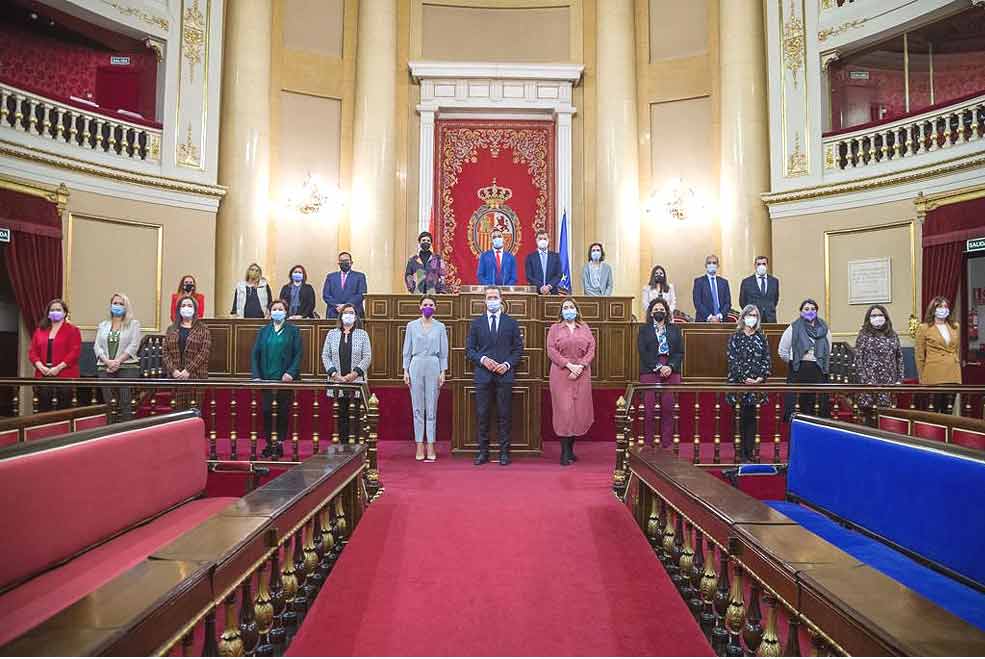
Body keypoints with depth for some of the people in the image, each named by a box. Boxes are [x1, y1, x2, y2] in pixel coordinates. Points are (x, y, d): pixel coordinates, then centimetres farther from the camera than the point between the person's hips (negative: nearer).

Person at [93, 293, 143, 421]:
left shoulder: (133, 324, 6)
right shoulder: (103, 325, 17)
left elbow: (133, 346, -5)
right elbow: (97, 346, 7)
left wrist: (118, 361, -14)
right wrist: (108, 362, -10)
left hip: (127, 367, -3)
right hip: (105, 368, 4)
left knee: (126, 404, -7)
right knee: (108, 404, 3)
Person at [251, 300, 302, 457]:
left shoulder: (293, 330, 3)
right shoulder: (263, 331, 11)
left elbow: (298, 354, -3)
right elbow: (255, 354, 7)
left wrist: (291, 373, -16)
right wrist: (256, 375, -5)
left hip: (285, 379, -2)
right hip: (266, 379, 2)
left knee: (283, 412, 2)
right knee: (267, 412, 1)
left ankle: (279, 443, 11)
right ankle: (269, 444, 11)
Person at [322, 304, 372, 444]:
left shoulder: (362, 334, 6)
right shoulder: (332, 334, 12)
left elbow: (367, 357, -1)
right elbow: (325, 356, 7)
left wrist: (354, 373, -12)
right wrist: (333, 373, -7)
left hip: (356, 382, -2)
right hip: (336, 382, 2)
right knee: (340, 416, 3)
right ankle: (342, 444, 9)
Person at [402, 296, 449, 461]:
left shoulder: (440, 327, 5)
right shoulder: (412, 325, 6)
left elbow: (443, 352, 5)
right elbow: (407, 350, 7)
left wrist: (443, 372, -1)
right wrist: (405, 370, 1)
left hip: (433, 366, 0)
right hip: (416, 366, 1)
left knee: (431, 408, 2)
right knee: (418, 408, 3)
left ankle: (431, 447, 7)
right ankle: (420, 446, 8)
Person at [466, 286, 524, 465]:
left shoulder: (511, 323, 8)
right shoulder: (476, 323, 9)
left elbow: (518, 349, 6)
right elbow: (469, 349, 7)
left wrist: (508, 364, -9)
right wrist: (482, 359, -10)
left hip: (504, 375, -1)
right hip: (483, 375, 1)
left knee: (504, 416, 3)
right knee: (482, 415, 3)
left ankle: (504, 453, 11)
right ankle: (483, 452, 12)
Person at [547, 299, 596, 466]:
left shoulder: (585, 328, 14)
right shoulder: (555, 328, 8)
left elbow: (591, 350, 4)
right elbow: (551, 351, -3)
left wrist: (580, 366, -11)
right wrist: (569, 365, -14)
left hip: (582, 375, 2)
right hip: (561, 375, -2)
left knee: (579, 410, 2)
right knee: (564, 410, -6)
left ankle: (570, 448, 15)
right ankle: (565, 453, -1)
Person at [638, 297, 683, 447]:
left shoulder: (675, 329, 16)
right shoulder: (644, 329, 9)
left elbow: (680, 352, 8)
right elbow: (643, 352, -2)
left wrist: (671, 367, -9)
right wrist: (658, 367, -11)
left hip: (671, 372, 2)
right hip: (650, 372, -2)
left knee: (668, 408, 0)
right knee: (648, 408, -5)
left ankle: (666, 444, 6)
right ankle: (648, 444, 2)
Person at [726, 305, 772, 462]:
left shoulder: (761, 337, 9)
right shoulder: (735, 337, 0)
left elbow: (767, 359, 5)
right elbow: (732, 360, -6)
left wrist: (761, 378, -8)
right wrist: (744, 379, -13)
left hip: (757, 383, 3)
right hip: (739, 383, -3)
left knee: (752, 417, 7)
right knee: (741, 417, -1)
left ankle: (750, 451, 14)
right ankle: (741, 453, 4)